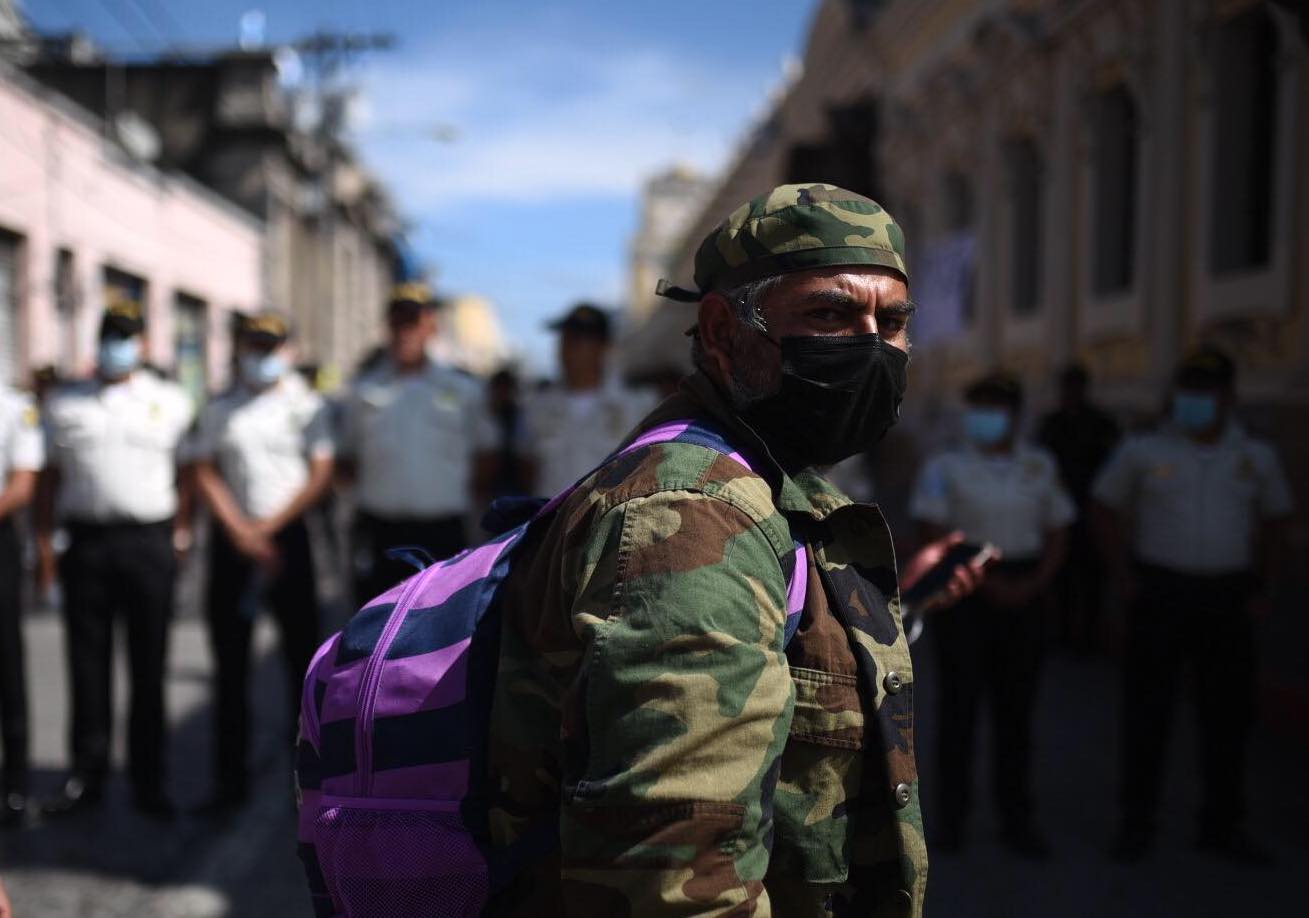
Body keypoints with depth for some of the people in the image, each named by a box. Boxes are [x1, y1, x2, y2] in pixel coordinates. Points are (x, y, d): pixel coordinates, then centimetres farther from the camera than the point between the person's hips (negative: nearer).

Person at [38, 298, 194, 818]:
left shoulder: (171, 402, 8)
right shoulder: (65, 404, 12)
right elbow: (51, 476, 13)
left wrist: (182, 530, 0)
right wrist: (43, 539, 6)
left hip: (148, 541, -1)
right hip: (86, 541, 1)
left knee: (148, 667, 3)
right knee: (88, 665, 6)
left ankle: (148, 781, 12)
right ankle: (87, 776, 18)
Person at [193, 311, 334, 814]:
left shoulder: (306, 404, 3)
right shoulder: (219, 409, 11)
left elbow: (320, 475, -3)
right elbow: (206, 473, 5)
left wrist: (268, 527, -9)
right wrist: (241, 532, -8)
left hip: (288, 536, -2)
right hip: (231, 541, 3)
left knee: (302, 655, -1)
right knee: (230, 667, 5)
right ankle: (231, 780, 13)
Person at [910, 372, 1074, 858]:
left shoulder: (1040, 466, 7)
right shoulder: (945, 467, -3)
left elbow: (1056, 534, 10)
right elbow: (936, 536, -8)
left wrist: (1033, 585, -5)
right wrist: (986, 581, -13)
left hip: (1023, 593, 3)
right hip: (963, 592, -3)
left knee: (1016, 708, 7)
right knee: (959, 703, -1)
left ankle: (1016, 820, 17)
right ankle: (951, 818, 10)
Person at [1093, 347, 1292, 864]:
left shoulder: (1256, 459, 6)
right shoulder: (1143, 452, -1)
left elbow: (1274, 524, 15)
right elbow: (1106, 509, 6)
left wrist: (1263, 587, 5)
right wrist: (1122, 575, -2)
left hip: (1228, 596, 3)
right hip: (1160, 590, -2)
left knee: (1229, 712, 9)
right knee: (1147, 709, 1)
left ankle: (1222, 826, 24)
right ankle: (1137, 824, 14)